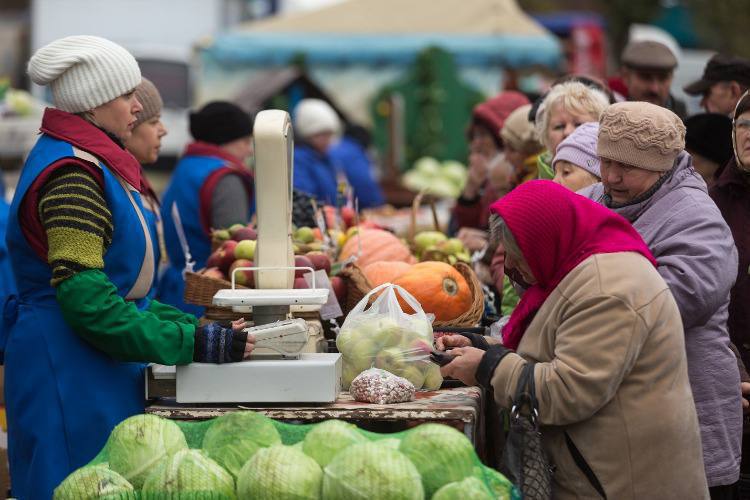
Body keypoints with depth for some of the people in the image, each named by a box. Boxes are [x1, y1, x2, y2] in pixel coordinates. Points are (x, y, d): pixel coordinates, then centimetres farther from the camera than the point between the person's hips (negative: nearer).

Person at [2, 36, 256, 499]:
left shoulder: (94, 165, 15)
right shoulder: (71, 174, -17)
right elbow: (83, 297, -24)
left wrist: (194, 326, 7)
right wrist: (193, 343, -21)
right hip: (70, 370, -10)